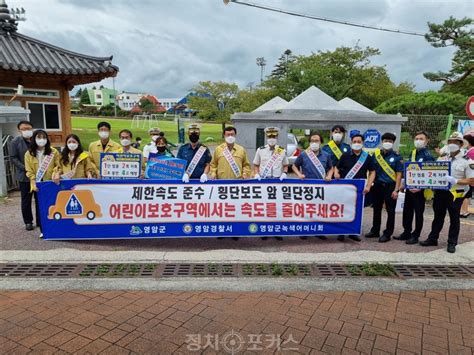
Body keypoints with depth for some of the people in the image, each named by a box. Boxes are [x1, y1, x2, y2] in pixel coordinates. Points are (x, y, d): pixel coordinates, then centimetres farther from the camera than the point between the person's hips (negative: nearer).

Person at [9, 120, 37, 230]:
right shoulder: (15, 142, 0)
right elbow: (13, 158, -4)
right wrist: (25, 168, -15)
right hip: (24, 176, -1)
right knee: (26, 200, 8)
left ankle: (40, 220, 20)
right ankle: (28, 222, 19)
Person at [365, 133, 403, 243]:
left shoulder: (397, 157, -3)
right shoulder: (376, 154, 6)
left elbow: (399, 174, -5)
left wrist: (396, 190, -12)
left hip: (390, 186, -4)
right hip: (377, 186, 4)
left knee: (390, 211, 3)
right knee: (376, 209, 13)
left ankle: (387, 234, 12)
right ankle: (375, 231, 26)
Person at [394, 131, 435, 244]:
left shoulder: (428, 156, -11)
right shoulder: (412, 153, 10)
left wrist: (420, 187, -19)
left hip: (420, 189, -7)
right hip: (409, 187, 7)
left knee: (418, 212, 5)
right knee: (407, 211, 14)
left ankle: (415, 236, 15)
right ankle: (406, 232, 27)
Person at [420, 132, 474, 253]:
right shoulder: (442, 158, 9)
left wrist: (456, 181, -24)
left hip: (456, 194, -4)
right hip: (440, 192, 4)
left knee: (454, 218, 8)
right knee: (438, 216, 14)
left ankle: (452, 243, 19)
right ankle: (432, 238, 24)